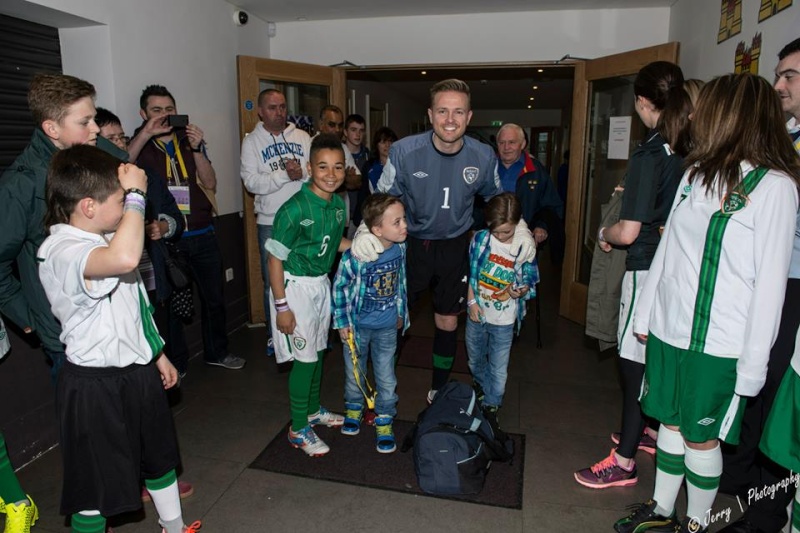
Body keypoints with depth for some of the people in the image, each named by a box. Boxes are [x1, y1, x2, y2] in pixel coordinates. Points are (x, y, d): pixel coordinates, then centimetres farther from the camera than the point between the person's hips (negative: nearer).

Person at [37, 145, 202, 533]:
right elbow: (125, 258, -49)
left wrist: (156, 353, 20)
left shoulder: (103, 240, 6)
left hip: (139, 371, 10)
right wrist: (136, 195, -35)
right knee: (96, 484, 9)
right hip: (96, 385, -10)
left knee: (160, 455, 26)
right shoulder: (60, 251, -26)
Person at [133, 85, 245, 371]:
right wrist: (146, 133, -24)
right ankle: (176, 363, 22)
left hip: (202, 235, 3)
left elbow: (210, 183, 0)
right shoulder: (140, 144, 2)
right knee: (171, 304, 7)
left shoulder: (190, 141, 10)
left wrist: (197, 148, -13)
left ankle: (217, 351, 31)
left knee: (214, 297, 12)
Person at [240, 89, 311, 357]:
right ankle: (275, 335, 24)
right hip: (271, 223, -2)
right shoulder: (252, 141, 1)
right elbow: (251, 182, -11)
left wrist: (302, 173, -18)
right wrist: (285, 174, -18)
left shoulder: (302, 137, 7)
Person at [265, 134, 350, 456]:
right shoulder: (294, 210, -24)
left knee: (317, 351, 19)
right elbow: (275, 258, -19)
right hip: (295, 286, -7)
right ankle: (298, 430, 17)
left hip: (322, 283, 7)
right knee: (304, 357, -1)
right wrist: (281, 305, -19)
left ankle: (313, 410, 40)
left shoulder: (338, 204, -1)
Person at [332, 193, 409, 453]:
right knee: (355, 372, 20)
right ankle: (354, 409, 46)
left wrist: (401, 313, 14)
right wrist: (342, 322, -7)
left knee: (386, 378, 10)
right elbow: (339, 287, -12)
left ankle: (384, 422, 31)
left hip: (387, 327, 3)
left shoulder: (400, 248, -13)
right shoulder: (354, 256, -28)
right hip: (357, 326, -2)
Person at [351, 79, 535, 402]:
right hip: (409, 243, -1)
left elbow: (497, 197, 8)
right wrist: (365, 231, -26)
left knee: (448, 322, 12)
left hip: (454, 247, 2)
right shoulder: (404, 151, -19)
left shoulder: (484, 157, -12)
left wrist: (520, 228, -5)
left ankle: (439, 389, 36)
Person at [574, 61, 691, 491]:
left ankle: (623, 462, 11)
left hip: (647, 269, -8)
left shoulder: (649, 155, -18)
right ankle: (653, 431, 40)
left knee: (635, 364, 0)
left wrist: (604, 235, 0)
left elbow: (628, 232, -20)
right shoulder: (691, 150, 3)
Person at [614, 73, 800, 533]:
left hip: (719, 343, -5)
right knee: (670, 422, 17)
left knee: (701, 436, 8)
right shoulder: (698, 172, 8)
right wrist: (645, 313, 13)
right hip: (669, 329, 6)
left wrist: (754, 364, -12)